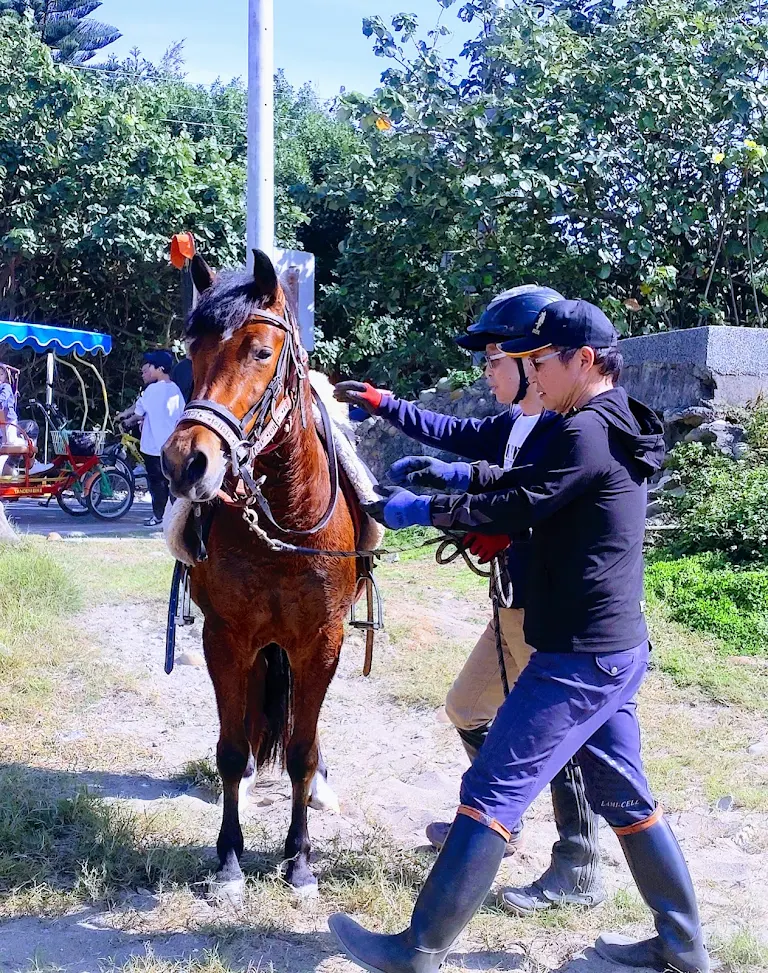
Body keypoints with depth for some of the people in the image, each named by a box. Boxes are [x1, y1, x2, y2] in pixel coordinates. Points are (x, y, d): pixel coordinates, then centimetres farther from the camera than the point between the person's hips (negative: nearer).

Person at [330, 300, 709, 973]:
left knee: (490, 792, -4)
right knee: (623, 797, 19)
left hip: (579, 657, -10)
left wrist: (426, 510, -4)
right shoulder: (617, 428, 13)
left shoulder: (586, 432, -18)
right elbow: (527, 480, 21)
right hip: (618, 648, 10)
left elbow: (516, 507, -16)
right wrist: (450, 475, 13)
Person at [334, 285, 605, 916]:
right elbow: (451, 433, 24)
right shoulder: (513, 427, 11)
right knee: (468, 709, 20)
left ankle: (578, 875, 18)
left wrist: (507, 530, -24)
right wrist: (380, 403, 27)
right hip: (518, 606, 10)